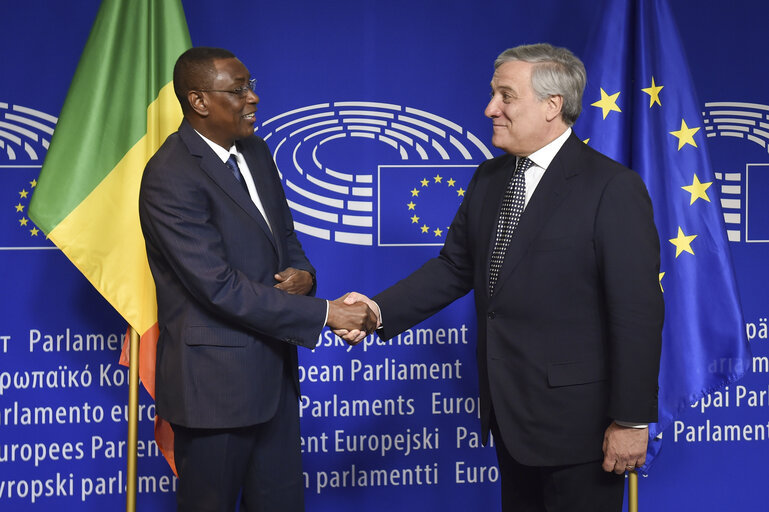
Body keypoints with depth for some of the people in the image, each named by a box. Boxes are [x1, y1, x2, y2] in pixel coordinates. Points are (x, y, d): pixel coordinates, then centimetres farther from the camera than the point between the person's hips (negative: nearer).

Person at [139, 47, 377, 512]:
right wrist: (325, 313, -23)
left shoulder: (255, 152, 8)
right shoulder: (170, 178, -20)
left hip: (273, 368, 8)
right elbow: (220, 286, -24)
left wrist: (303, 273, -6)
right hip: (215, 380, -8)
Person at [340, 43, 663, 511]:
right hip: (511, 411, 7)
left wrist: (632, 419, -17)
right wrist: (381, 310, -5)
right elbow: (455, 267, 11)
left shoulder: (613, 188, -15)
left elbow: (638, 313, -17)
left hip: (575, 417, -7)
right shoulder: (489, 179, 8)